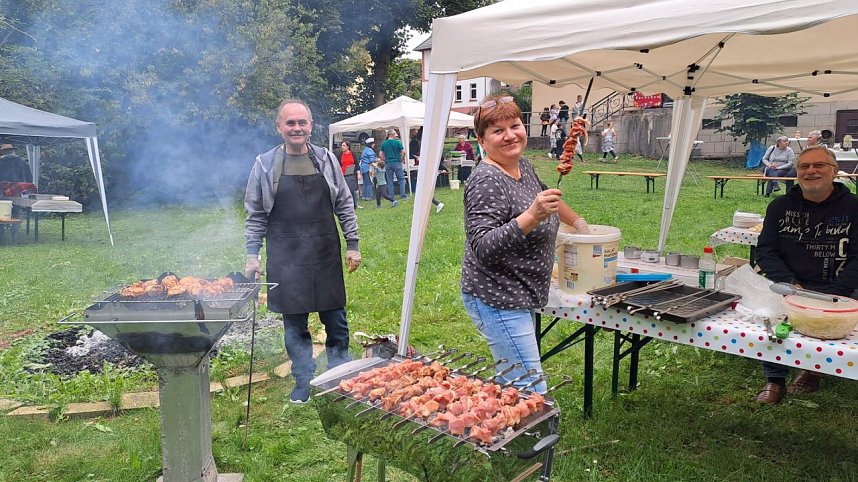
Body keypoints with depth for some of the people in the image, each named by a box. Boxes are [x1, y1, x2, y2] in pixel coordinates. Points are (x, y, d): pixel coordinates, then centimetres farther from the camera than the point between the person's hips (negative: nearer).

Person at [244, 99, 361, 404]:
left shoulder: (326, 160, 4)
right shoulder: (265, 165, 0)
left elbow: (344, 206, 8)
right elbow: (255, 216, 4)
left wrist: (353, 245, 5)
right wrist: (252, 255, -1)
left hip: (326, 255, 1)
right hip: (286, 259, -1)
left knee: (336, 320, 8)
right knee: (294, 324, 7)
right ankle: (304, 383, 22)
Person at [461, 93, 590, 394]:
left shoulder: (522, 165, 8)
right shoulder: (487, 182, -19)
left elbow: (544, 194, 30)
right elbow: (482, 248, -28)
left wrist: (577, 221, 36)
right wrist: (532, 217, -36)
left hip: (519, 297, 9)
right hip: (496, 301, -9)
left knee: (512, 383, 17)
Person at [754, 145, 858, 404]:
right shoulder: (781, 206, 10)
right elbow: (765, 250, 5)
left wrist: (832, 294, -17)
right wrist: (790, 284, -12)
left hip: (835, 292, -1)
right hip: (787, 286, 2)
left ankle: (813, 370, 2)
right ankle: (774, 379, -9)